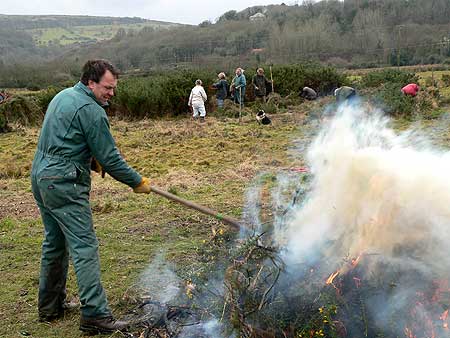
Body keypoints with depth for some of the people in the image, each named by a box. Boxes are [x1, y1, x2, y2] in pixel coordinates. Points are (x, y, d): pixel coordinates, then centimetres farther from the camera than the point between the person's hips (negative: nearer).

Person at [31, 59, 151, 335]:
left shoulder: (63, 96, 14)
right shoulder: (91, 110, -15)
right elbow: (110, 158, -15)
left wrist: (90, 158, 10)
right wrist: (138, 182, -4)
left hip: (41, 177, 10)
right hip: (65, 184, -10)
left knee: (54, 244, 18)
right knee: (84, 247, -8)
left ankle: (50, 307, 28)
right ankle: (95, 316, -7)